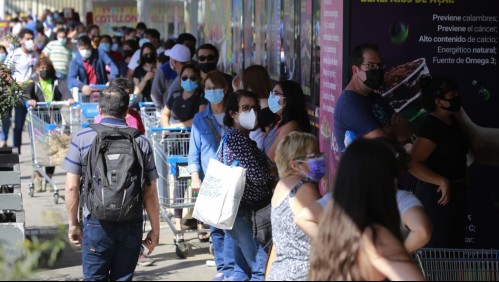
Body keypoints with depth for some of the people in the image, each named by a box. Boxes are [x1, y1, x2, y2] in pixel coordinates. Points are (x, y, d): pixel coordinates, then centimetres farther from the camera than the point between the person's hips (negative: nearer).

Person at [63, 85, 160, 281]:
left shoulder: (82, 139, -2)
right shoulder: (141, 142, 1)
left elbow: (72, 187, -3)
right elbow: (150, 192, 1)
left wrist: (73, 224, 7)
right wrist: (155, 229, 9)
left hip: (97, 222, -2)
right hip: (131, 225, 2)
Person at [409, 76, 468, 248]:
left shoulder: (451, 123, 10)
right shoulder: (432, 126, -18)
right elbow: (413, 164, -26)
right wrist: (441, 181, -27)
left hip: (456, 193, 10)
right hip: (437, 195, -10)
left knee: (455, 247, 13)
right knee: (436, 248, -6)